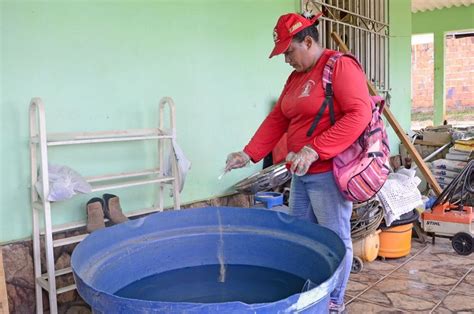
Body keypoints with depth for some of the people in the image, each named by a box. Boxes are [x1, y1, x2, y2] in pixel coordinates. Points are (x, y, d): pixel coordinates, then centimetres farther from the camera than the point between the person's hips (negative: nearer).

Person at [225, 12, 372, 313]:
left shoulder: (341, 66, -9)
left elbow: (360, 114, -20)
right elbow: (276, 120, 15)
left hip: (329, 173, -8)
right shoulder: (296, 77, 16)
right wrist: (249, 154, 3)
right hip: (301, 174, 8)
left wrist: (314, 150, -25)